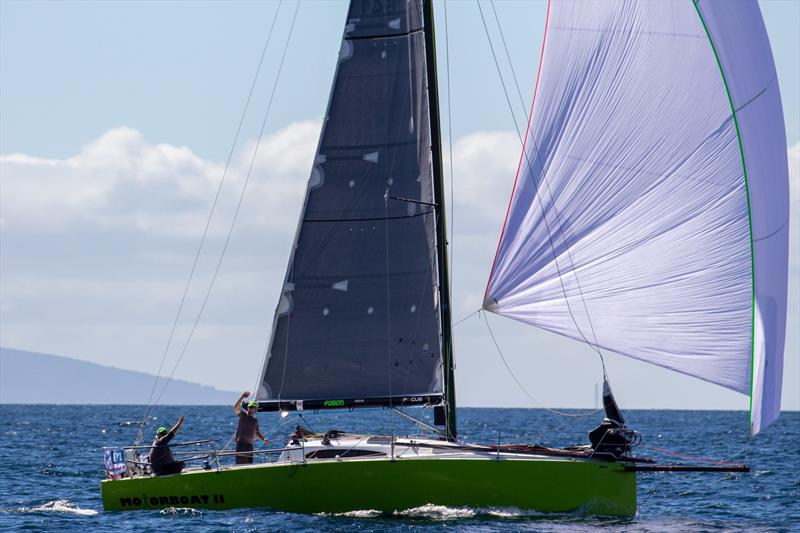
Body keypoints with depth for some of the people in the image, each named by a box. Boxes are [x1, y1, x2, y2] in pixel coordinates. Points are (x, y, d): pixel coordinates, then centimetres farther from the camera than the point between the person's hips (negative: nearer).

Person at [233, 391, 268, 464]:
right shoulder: (243, 415, -1)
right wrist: (242, 397, -29)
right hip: (241, 442, -6)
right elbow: (236, 407, -19)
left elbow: (257, 432, 28)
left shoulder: (255, 420, 16)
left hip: (250, 444, 6)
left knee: (249, 464, 7)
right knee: (241, 464, -13)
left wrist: (263, 439, 11)